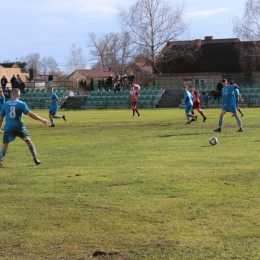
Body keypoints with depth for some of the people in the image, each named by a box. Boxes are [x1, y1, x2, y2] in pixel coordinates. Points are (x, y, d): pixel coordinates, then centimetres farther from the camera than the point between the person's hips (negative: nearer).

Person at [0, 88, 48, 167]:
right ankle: (35, 159, 20)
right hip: (20, 128, -1)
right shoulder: (21, 104, -4)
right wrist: (42, 120, -7)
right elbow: (30, 114, -11)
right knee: (29, 141, 19)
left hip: (8, 128, 1)